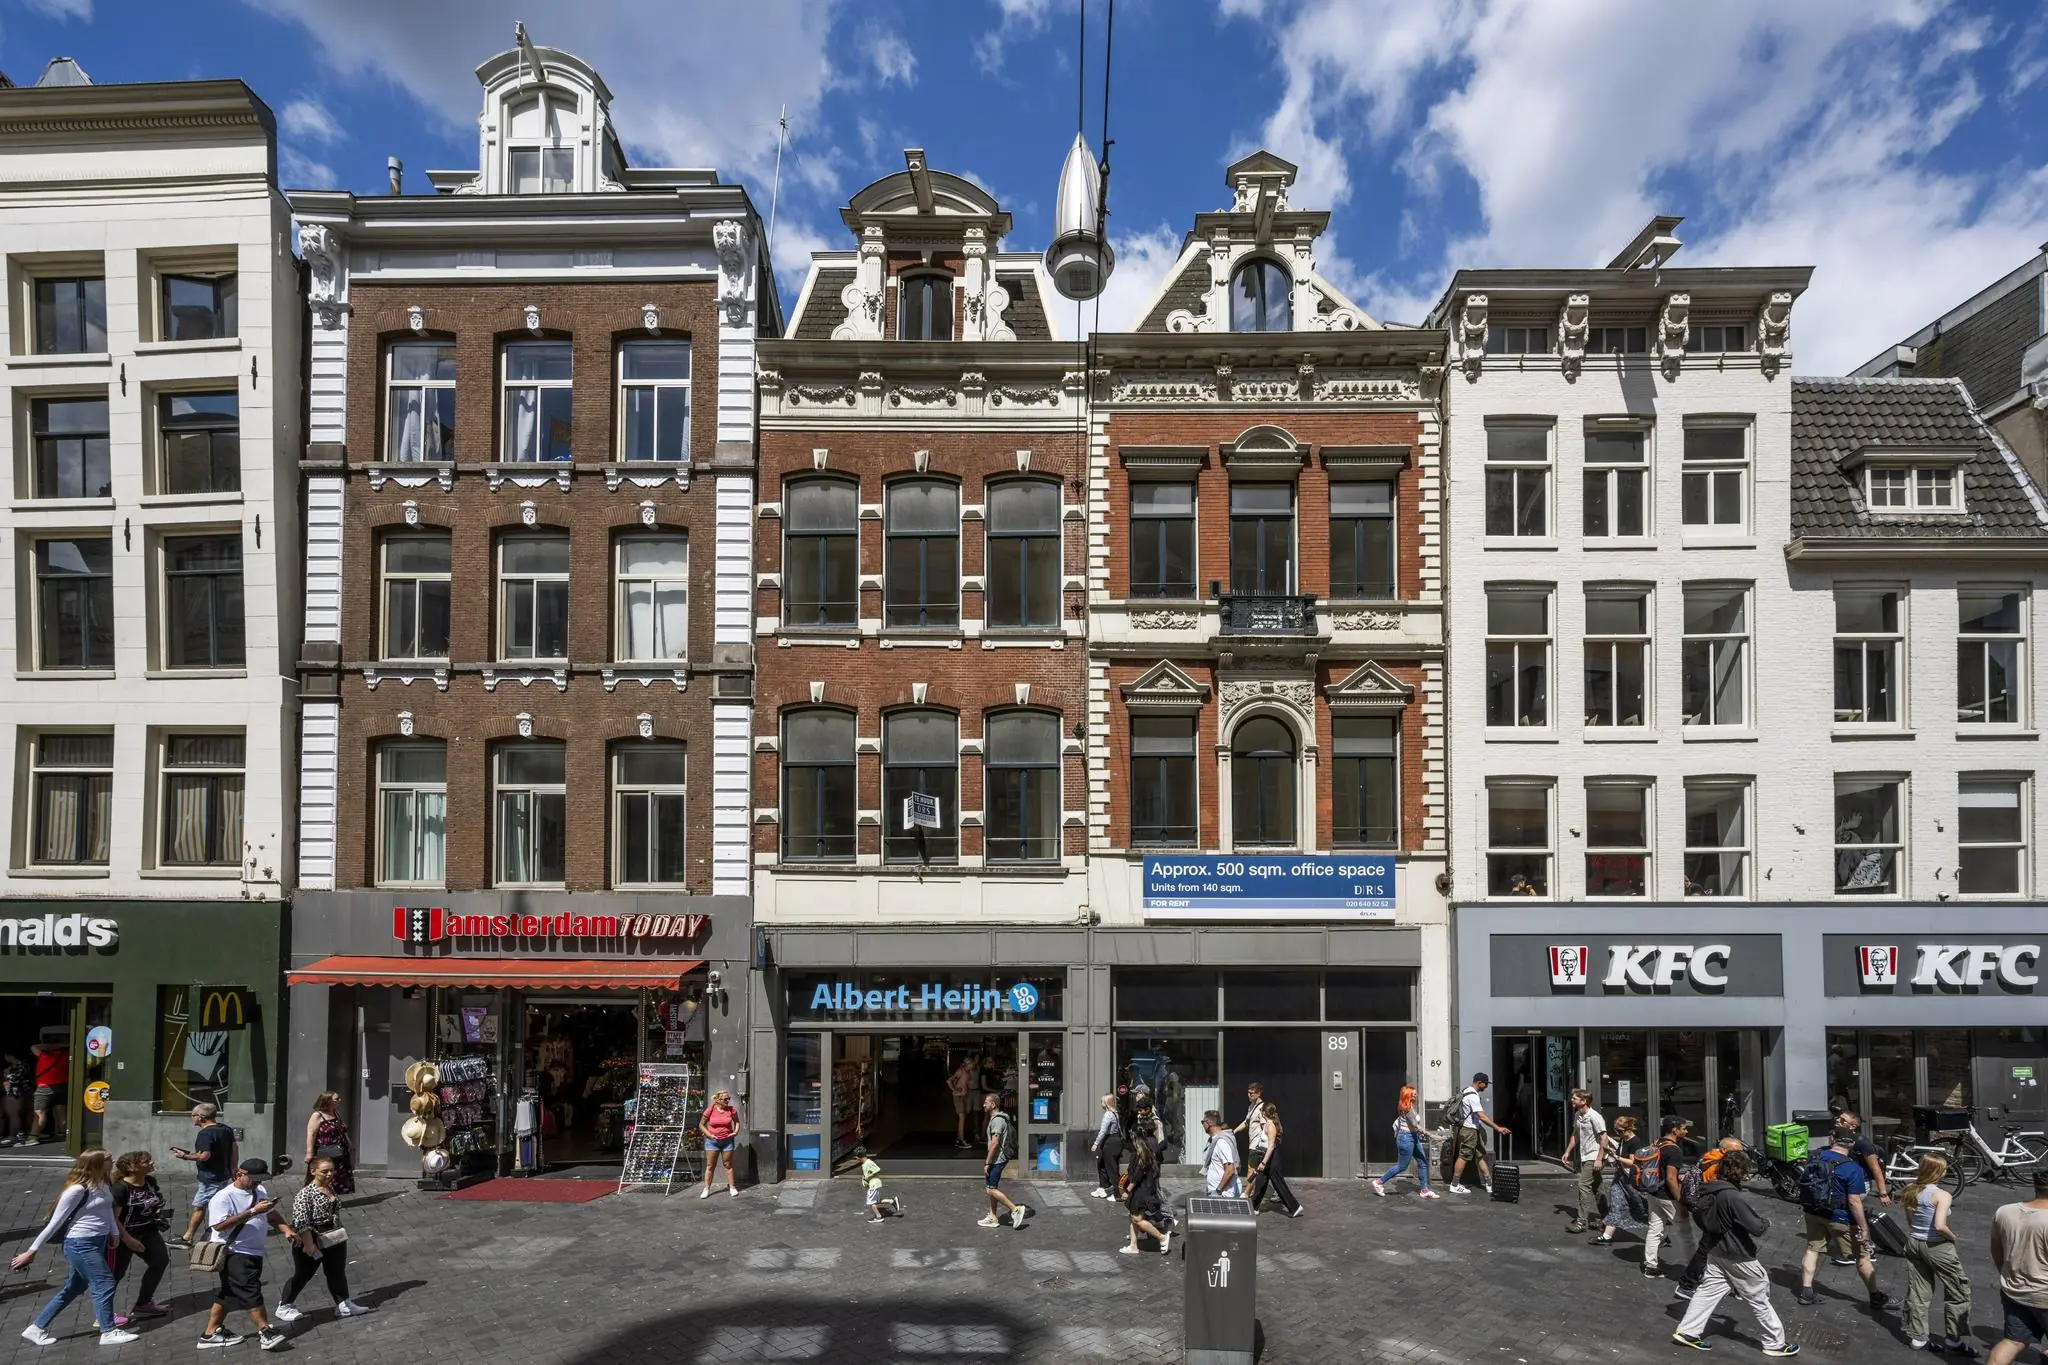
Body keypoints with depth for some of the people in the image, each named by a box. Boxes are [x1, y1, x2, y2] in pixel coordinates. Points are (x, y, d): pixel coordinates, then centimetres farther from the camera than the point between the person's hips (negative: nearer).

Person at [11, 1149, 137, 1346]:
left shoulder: (101, 1185, 4)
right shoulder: (77, 1190, -22)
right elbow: (55, 1222, -16)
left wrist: (115, 1233, 12)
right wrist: (32, 1251, -11)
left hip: (97, 1241, 9)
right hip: (80, 1244, -9)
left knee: (74, 1288, 18)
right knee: (105, 1283, -4)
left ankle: (36, 1329, 31)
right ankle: (109, 1332, 6)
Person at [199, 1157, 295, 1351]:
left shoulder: (260, 1191, 9)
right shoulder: (223, 1197, -16)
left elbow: (272, 1215, 17)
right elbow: (219, 1225, -27)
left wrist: (287, 1229, 1)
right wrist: (253, 1212, -29)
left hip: (254, 1252, 8)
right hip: (234, 1253, -8)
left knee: (227, 1294, 16)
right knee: (250, 1292, -9)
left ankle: (212, 1333, 27)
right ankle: (265, 1331, -5)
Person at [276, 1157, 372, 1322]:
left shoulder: (332, 1188, 4)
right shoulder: (305, 1194, -21)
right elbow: (301, 1222, -24)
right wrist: (309, 1244, -25)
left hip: (334, 1240, 7)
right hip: (313, 1240, -7)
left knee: (337, 1272, 12)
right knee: (303, 1274, 11)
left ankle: (344, 1304, 21)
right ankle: (284, 1307, 31)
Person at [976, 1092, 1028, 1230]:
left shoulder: (998, 1120, -18)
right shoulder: (994, 1118, 15)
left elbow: (995, 1143, -23)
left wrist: (987, 1163, -22)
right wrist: (988, 1160, 24)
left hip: (997, 1160, -10)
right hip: (996, 1160, 10)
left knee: (991, 1189, -8)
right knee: (990, 1188, 14)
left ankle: (1016, 1209, -5)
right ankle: (993, 1218, 20)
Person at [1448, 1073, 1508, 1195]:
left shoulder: (1468, 1091, 12)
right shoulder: (1473, 1096, -21)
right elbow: (1482, 1116, -27)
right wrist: (1497, 1128, -28)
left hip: (1474, 1130, 10)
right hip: (1469, 1130, -10)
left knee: (1481, 1155, 11)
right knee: (1463, 1156, -4)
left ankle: (1489, 1184, 15)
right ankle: (1455, 1185, 1)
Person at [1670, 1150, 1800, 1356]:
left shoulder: (1707, 1192, -1)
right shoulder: (1734, 1197, -27)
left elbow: (1702, 1221, 13)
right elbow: (1757, 1228, -22)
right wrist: (1766, 1223, -1)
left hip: (1715, 1253, 7)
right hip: (1739, 1257, -7)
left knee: (1707, 1291, 12)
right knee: (1759, 1300, 11)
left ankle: (1686, 1332, 12)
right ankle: (1775, 1343, 26)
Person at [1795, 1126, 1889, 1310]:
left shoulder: (1814, 1159, -2)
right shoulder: (1852, 1169, -20)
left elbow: (1802, 1185, 9)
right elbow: (1854, 1202, -20)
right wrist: (1863, 1227, -12)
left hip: (1813, 1213, 5)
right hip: (1840, 1219, -5)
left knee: (1812, 1249, 14)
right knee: (1863, 1256, 14)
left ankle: (1806, 1292, 14)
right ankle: (1876, 1297, 26)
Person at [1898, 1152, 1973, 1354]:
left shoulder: (1910, 1191, 1)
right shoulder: (1942, 1195, -20)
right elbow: (1939, 1226, -27)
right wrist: (1953, 1237, -9)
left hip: (1913, 1243, 6)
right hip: (1937, 1246, -6)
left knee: (1917, 1292, 15)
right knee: (1958, 1292, 14)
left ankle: (1918, 1337, 22)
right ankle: (1953, 1340, 20)